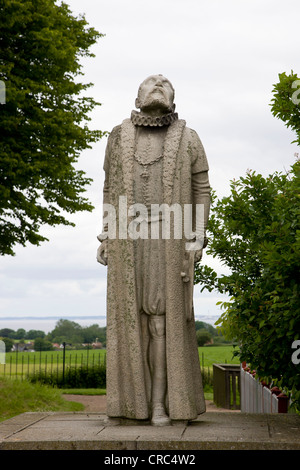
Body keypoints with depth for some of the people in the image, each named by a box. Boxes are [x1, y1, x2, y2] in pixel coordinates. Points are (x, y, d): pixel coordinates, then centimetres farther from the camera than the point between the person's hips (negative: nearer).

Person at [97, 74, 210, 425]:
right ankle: (134, 399, 9)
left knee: (163, 315, -8)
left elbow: (201, 189, 7)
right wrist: (106, 237, 7)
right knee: (130, 315, 1)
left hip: (168, 237, -2)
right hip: (128, 237, 2)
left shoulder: (187, 138, 7)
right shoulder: (119, 136, 12)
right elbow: (110, 189, 15)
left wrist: (198, 237, -4)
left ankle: (161, 401, -2)